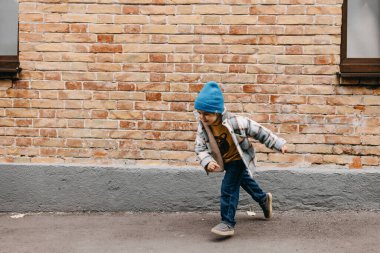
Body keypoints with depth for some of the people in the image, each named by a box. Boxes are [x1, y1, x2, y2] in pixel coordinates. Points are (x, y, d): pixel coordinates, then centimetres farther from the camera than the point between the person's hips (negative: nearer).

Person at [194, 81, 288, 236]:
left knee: (228, 188, -19)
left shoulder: (234, 122, -32)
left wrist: (278, 144, -16)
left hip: (238, 159, -7)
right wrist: (207, 161, -34)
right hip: (224, 162, 7)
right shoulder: (202, 127, -19)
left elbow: (258, 131, -22)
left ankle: (228, 223, -9)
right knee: (245, 181, 27)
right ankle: (264, 199, 54)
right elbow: (200, 148, -13)